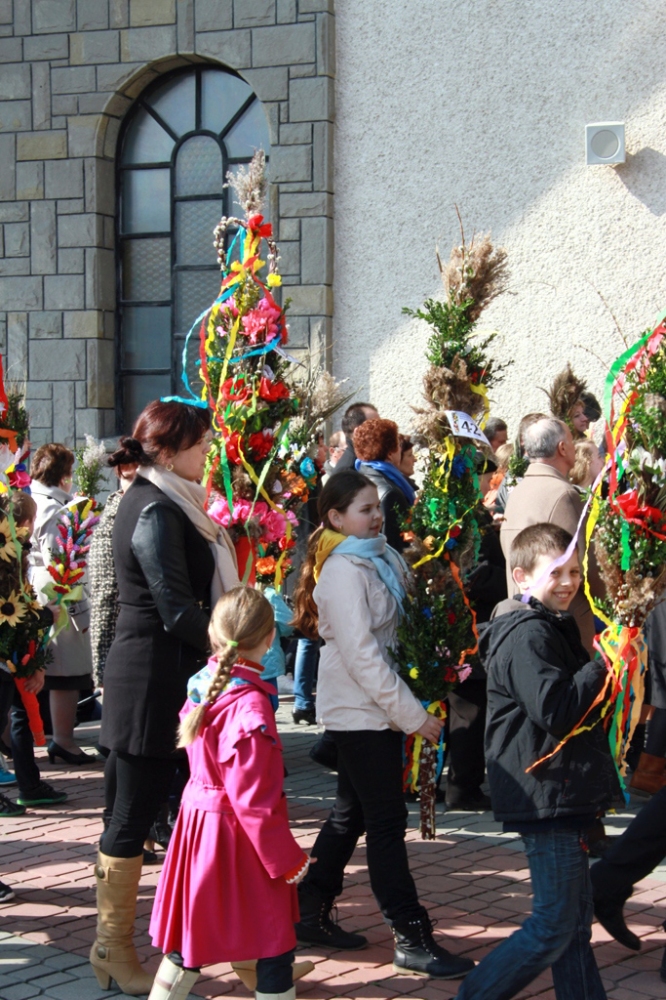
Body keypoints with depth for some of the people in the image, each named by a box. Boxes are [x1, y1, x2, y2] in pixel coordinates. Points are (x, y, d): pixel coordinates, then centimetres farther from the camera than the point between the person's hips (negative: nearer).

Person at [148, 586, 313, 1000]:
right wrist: (289, 861, -13)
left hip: (198, 822, 8)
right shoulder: (250, 706, -23)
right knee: (276, 948, 6)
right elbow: (255, 800, -22)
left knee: (190, 941, 19)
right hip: (238, 835, -8)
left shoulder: (202, 687, 0)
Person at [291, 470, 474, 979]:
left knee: (351, 814, 15)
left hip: (373, 710, 9)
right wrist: (414, 714, -21)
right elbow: (362, 656, -22)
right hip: (361, 712, -9)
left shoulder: (380, 558, 9)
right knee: (386, 821, -5)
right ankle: (412, 938, 0)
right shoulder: (345, 572, -18)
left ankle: (312, 915, 25)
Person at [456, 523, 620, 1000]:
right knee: (554, 926, -6)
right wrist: (601, 666, -18)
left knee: (576, 921, 14)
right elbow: (554, 710, -24)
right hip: (543, 796, -10)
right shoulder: (526, 635, -16)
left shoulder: (555, 627, 17)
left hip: (563, 797, 10)